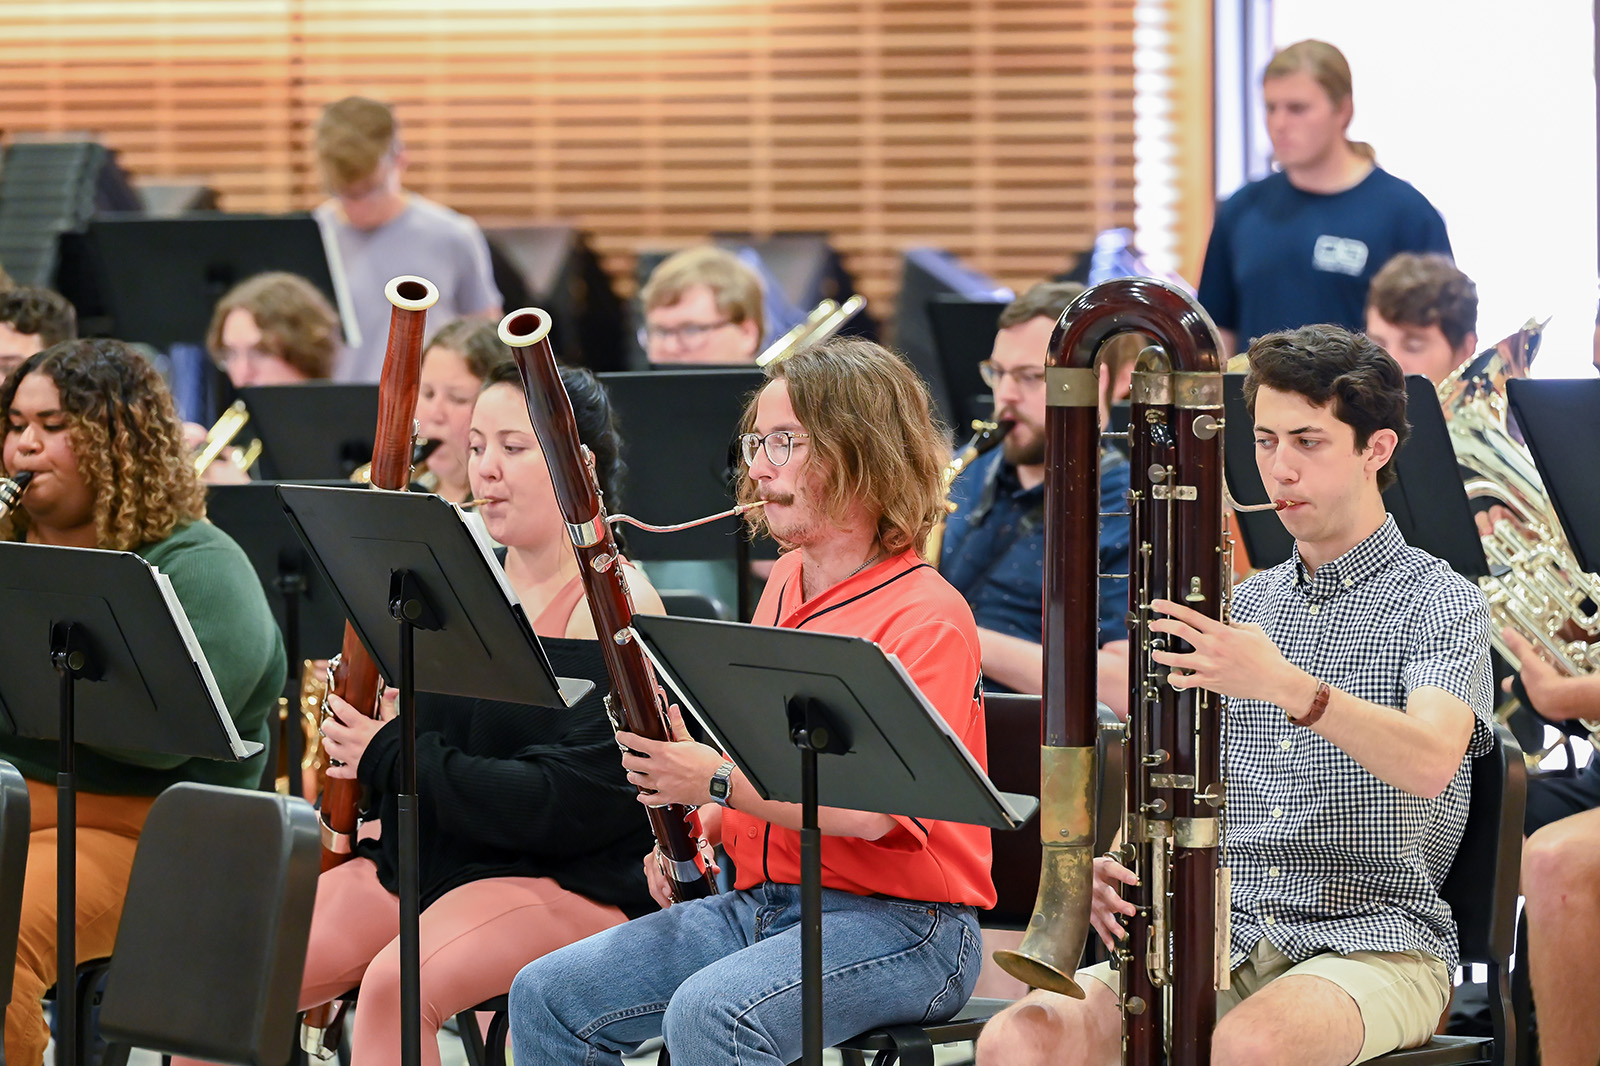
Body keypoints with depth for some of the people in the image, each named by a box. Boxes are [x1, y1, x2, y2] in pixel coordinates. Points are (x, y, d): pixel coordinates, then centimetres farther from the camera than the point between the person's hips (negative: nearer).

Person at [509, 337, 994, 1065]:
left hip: (898, 923, -9)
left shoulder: (926, 616, -13)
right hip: (759, 903, 9)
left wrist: (718, 781, -24)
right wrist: (694, 829, 7)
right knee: (546, 995, -6)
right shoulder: (785, 586, 15)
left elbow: (873, 810, -23)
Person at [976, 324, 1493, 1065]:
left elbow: (1430, 763, -21)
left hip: (1371, 941, -5)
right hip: (1221, 938, 5)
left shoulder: (1438, 601, -1)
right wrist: (1113, 867, -3)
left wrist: (1288, 686, -37)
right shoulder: (1239, 606, 20)